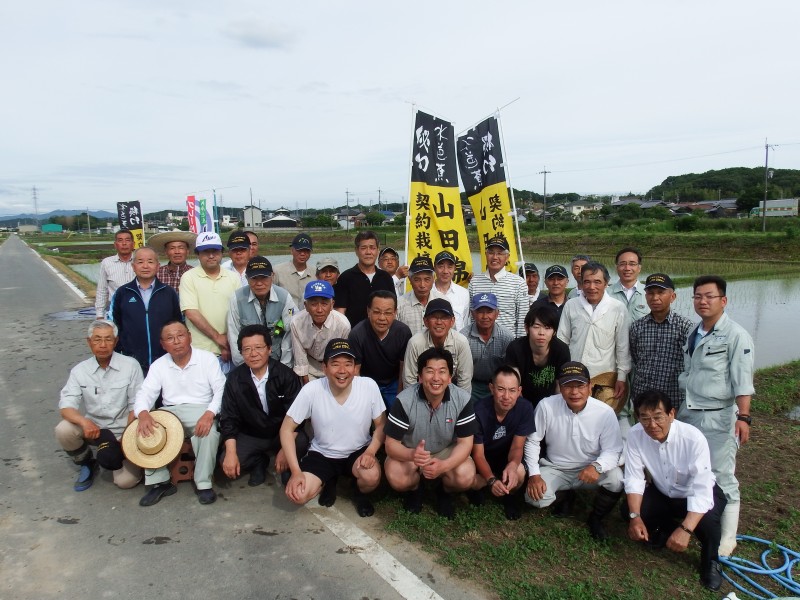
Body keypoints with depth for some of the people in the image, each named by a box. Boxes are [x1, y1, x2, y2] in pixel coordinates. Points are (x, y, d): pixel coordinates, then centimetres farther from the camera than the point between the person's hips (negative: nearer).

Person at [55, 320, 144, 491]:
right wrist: (84, 421, -32)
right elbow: (66, 407, -11)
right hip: (93, 428, 3)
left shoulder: (131, 366, -10)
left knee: (126, 481, -18)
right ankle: (85, 463, 3)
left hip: (124, 431, -3)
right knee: (63, 430, -27)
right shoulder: (79, 370, -4)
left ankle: (117, 453, 16)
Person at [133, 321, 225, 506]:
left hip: (201, 411, -3)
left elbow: (221, 390, -8)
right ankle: (159, 482, -10)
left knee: (209, 431, -34)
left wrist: (209, 414, -27)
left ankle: (204, 483, -16)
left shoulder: (208, 358, -2)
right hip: (170, 413, 4)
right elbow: (145, 393, 0)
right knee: (145, 428, -23)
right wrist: (143, 413, -25)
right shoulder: (159, 365, 8)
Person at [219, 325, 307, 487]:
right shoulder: (234, 379, -7)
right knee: (227, 463, -22)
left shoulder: (286, 375, -14)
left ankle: (288, 467, 5)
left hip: (282, 433, -2)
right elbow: (228, 418, -5)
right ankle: (259, 462, 13)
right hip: (250, 436, 2)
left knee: (301, 443, -32)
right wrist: (231, 452, -19)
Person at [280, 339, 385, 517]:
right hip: (322, 454, 1)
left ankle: (360, 493, 8)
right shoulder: (311, 390, -22)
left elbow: (381, 425, -6)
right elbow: (287, 429, -12)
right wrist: (296, 472, -19)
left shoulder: (369, 386, -20)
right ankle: (329, 481, 14)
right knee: (296, 495, -21)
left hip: (358, 452, 0)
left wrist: (370, 452, -24)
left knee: (372, 477, -31)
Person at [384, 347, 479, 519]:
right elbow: (391, 444, -22)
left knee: (466, 477, -28)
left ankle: (445, 492, 9)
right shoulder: (404, 400, -26)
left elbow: (465, 442, -17)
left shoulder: (462, 399, -22)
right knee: (397, 479, -31)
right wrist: (412, 455, -45)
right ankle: (414, 489, 7)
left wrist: (444, 465, -37)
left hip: (447, 451, 1)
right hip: (410, 452, -1)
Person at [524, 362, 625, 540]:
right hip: (555, 468, 1)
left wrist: (597, 466, -36)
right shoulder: (546, 406, -19)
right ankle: (567, 495, 15)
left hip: (589, 469, 0)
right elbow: (532, 441, -7)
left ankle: (595, 518, 4)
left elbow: (613, 450, -14)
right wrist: (534, 474, -15)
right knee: (534, 498, -24)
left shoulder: (605, 412, -19)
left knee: (616, 479, -30)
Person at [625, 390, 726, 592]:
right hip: (663, 493, 3)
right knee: (629, 511, -21)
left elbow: (701, 490, -35)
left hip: (699, 494, -3)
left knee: (706, 522, -34)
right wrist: (635, 517, -31)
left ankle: (710, 561, 4)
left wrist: (685, 529, -46)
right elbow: (634, 478, -17)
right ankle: (665, 529, 15)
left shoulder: (694, 438, -33)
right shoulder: (635, 435, -23)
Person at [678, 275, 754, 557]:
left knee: (722, 477, 0)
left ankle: (727, 538, 13)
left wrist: (743, 416, -22)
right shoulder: (693, 334, 11)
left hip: (718, 417, -7)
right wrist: (680, 406, 18)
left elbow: (742, 380, -16)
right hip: (688, 413, 7)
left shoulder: (736, 335, -10)